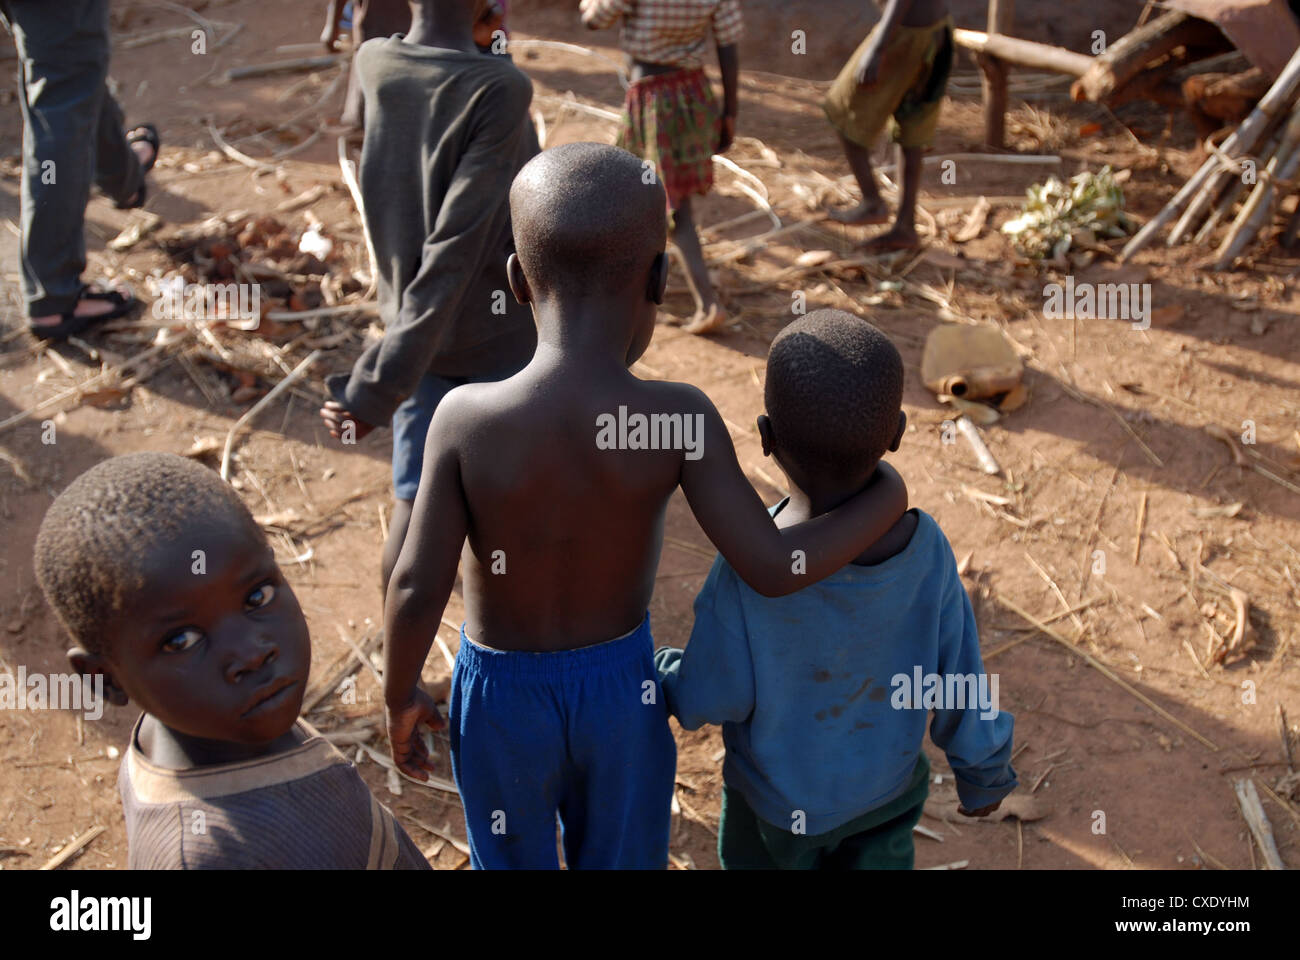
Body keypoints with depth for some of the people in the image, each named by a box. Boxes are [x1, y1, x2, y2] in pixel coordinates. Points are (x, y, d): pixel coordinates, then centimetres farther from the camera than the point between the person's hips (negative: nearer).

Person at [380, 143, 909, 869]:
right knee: (619, 862, 26)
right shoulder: (682, 420, -25)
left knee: (513, 863, 26)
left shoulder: (466, 419, -25)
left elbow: (417, 591, -22)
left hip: (504, 695, 0)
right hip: (623, 688, 1)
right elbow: (773, 567, -24)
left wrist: (400, 696, -2)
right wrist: (889, 497, -7)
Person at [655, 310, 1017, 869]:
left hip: (777, 804, -2)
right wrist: (984, 775, 4)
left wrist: (651, 675, -1)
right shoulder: (925, 551, -24)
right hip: (888, 795, 2)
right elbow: (961, 685, -14)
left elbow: (713, 698, -22)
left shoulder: (748, 570, -34)